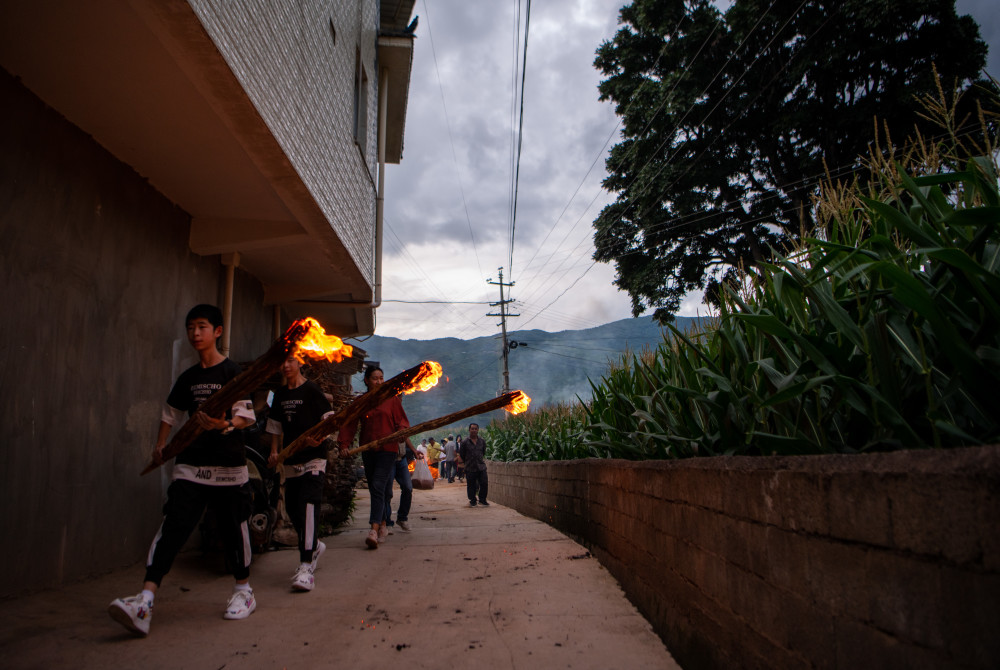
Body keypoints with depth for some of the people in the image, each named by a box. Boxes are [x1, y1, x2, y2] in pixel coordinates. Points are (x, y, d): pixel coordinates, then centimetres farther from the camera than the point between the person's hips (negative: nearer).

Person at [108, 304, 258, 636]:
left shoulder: (232, 372, -4)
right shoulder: (187, 378, 14)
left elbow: (246, 416, -10)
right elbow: (171, 413, 26)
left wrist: (224, 425, -28)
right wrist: (160, 445, 16)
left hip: (228, 464, -4)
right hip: (190, 464, 4)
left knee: (234, 527, 5)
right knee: (173, 525, -7)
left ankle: (243, 591, 22)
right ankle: (145, 601, -12)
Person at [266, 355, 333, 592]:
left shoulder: (312, 390, -5)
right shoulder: (280, 395, 14)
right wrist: (274, 452, 10)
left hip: (313, 458, -7)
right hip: (291, 460, 7)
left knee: (308, 507, -17)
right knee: (292, 508, 12)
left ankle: (306, 568, -19)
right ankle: (314, 546, 37)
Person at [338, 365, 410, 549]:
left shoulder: (391, 399, 4)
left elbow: (402, 420, 6)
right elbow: (349, 424, 7)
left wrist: (401, 431, -15)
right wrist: (344, 445, -5)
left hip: (387, 449, -3)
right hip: (368, 450, 3)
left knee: (379, 487, -15)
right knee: (374, 489, 9)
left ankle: (374, 530, -20)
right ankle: (383, 525, 23)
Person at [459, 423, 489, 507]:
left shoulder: (482, 441, 6)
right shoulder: (465, 442, -4)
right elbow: (461, 454, 5)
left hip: (481, 467, 3)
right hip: (470, 468, -2)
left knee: (484, 483, 0)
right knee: (471, 485, 3)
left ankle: (482, 500, 16)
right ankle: (472, 501, 17)